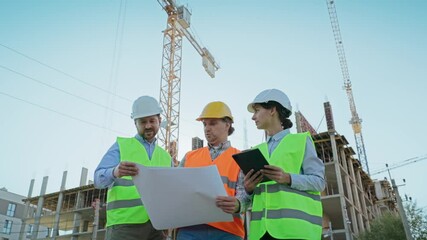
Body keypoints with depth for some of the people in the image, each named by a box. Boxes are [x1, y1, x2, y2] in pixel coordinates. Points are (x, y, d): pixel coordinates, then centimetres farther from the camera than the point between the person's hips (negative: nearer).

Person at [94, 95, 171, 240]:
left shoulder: (166, 156, 20)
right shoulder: (121, 145, 9)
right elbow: (99, 179, -4)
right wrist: (115, 172, -27)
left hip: (157, 226, 4)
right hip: (125, 224, -3)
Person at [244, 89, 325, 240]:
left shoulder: (301, 140, 9)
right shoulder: (257, 150, 23)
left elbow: (318, 181, 0)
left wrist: (288, 178, -17)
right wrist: (249, 188, -3)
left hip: (295, 226, -4)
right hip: (262, 228, 4)